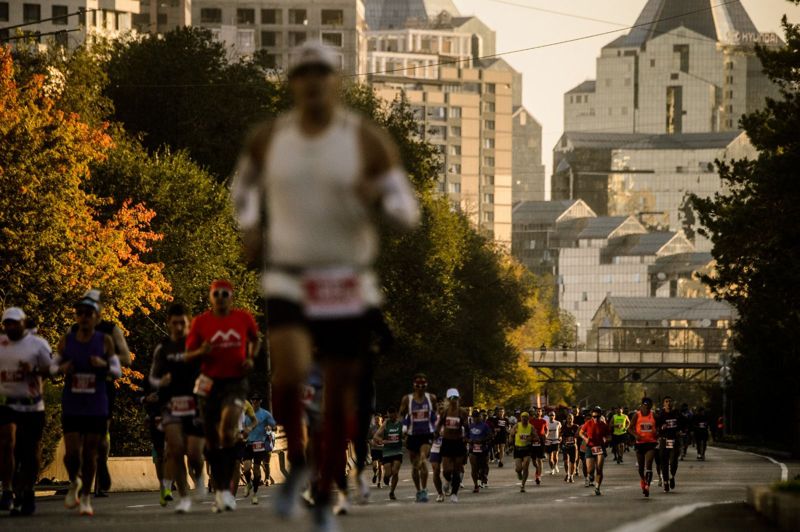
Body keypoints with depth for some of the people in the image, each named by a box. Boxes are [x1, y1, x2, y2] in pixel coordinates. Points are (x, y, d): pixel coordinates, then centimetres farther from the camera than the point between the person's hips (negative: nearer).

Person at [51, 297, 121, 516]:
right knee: (72, 452, -8)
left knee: (90, 454, 3)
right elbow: (53, 366, 11)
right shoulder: (66, 341, 2)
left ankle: (86, 496, 18)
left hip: (97, 408, 0)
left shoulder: (105, 341, -1)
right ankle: (74, 483, 24)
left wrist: (104, 365, -18)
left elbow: (118, 371, 4)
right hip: (71, 406, 0)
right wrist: (61, 369, -12)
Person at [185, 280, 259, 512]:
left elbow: (254, 340, 22)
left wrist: (250, 358, 3)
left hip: (236, 382, -2)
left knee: (228, 429, -25)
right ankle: (219, 491, 22)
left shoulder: (244, 318, 3)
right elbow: (187, 357, 4)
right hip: (210, 383, 2)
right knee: (212, 440, 6)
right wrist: (201, 352, -18)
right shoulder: (200, 322, 0)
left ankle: (226, 487, -18)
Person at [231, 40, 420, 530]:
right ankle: (296, 462, 2)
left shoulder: (368, 142, -5)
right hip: (289, 281, 0)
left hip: (349, 284, 0)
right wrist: (250, 225, 5)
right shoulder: (269, 140, 1)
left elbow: (407, 214, -4)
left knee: (340, 398, 6)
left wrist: (378, 200, -26)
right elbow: (246, 182, 24)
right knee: (289, 374, -25)